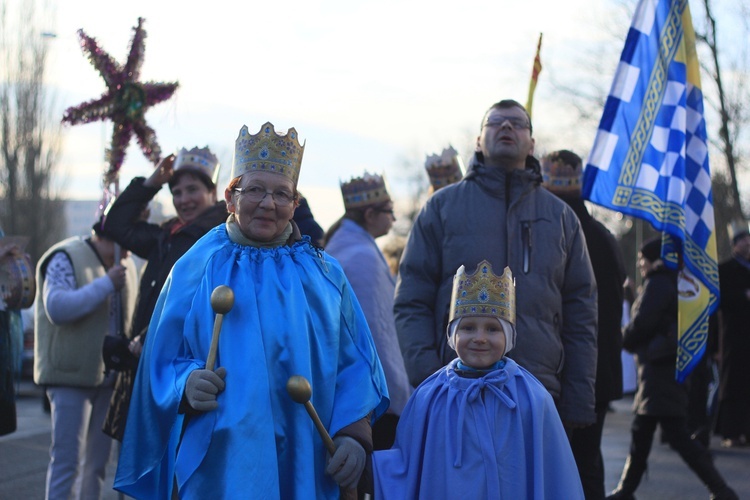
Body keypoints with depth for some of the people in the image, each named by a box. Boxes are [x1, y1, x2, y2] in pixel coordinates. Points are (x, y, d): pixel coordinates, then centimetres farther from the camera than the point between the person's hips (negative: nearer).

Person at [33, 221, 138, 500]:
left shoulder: (126, 266, 13)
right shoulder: (66, 259, -9)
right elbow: (57, 308, -24)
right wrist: (106, 284, -24)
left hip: (109, 377, 7)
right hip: (71, 375, -7)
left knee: (97, 459, 11)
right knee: (68, 458, -9)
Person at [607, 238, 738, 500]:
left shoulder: (658, 284, -12)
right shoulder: (676, 283, 18)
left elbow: (642, 322, -17)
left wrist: (625, 340, 1)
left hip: (660, 368, -10)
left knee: (676, 434, -11)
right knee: (640, 431, 15)